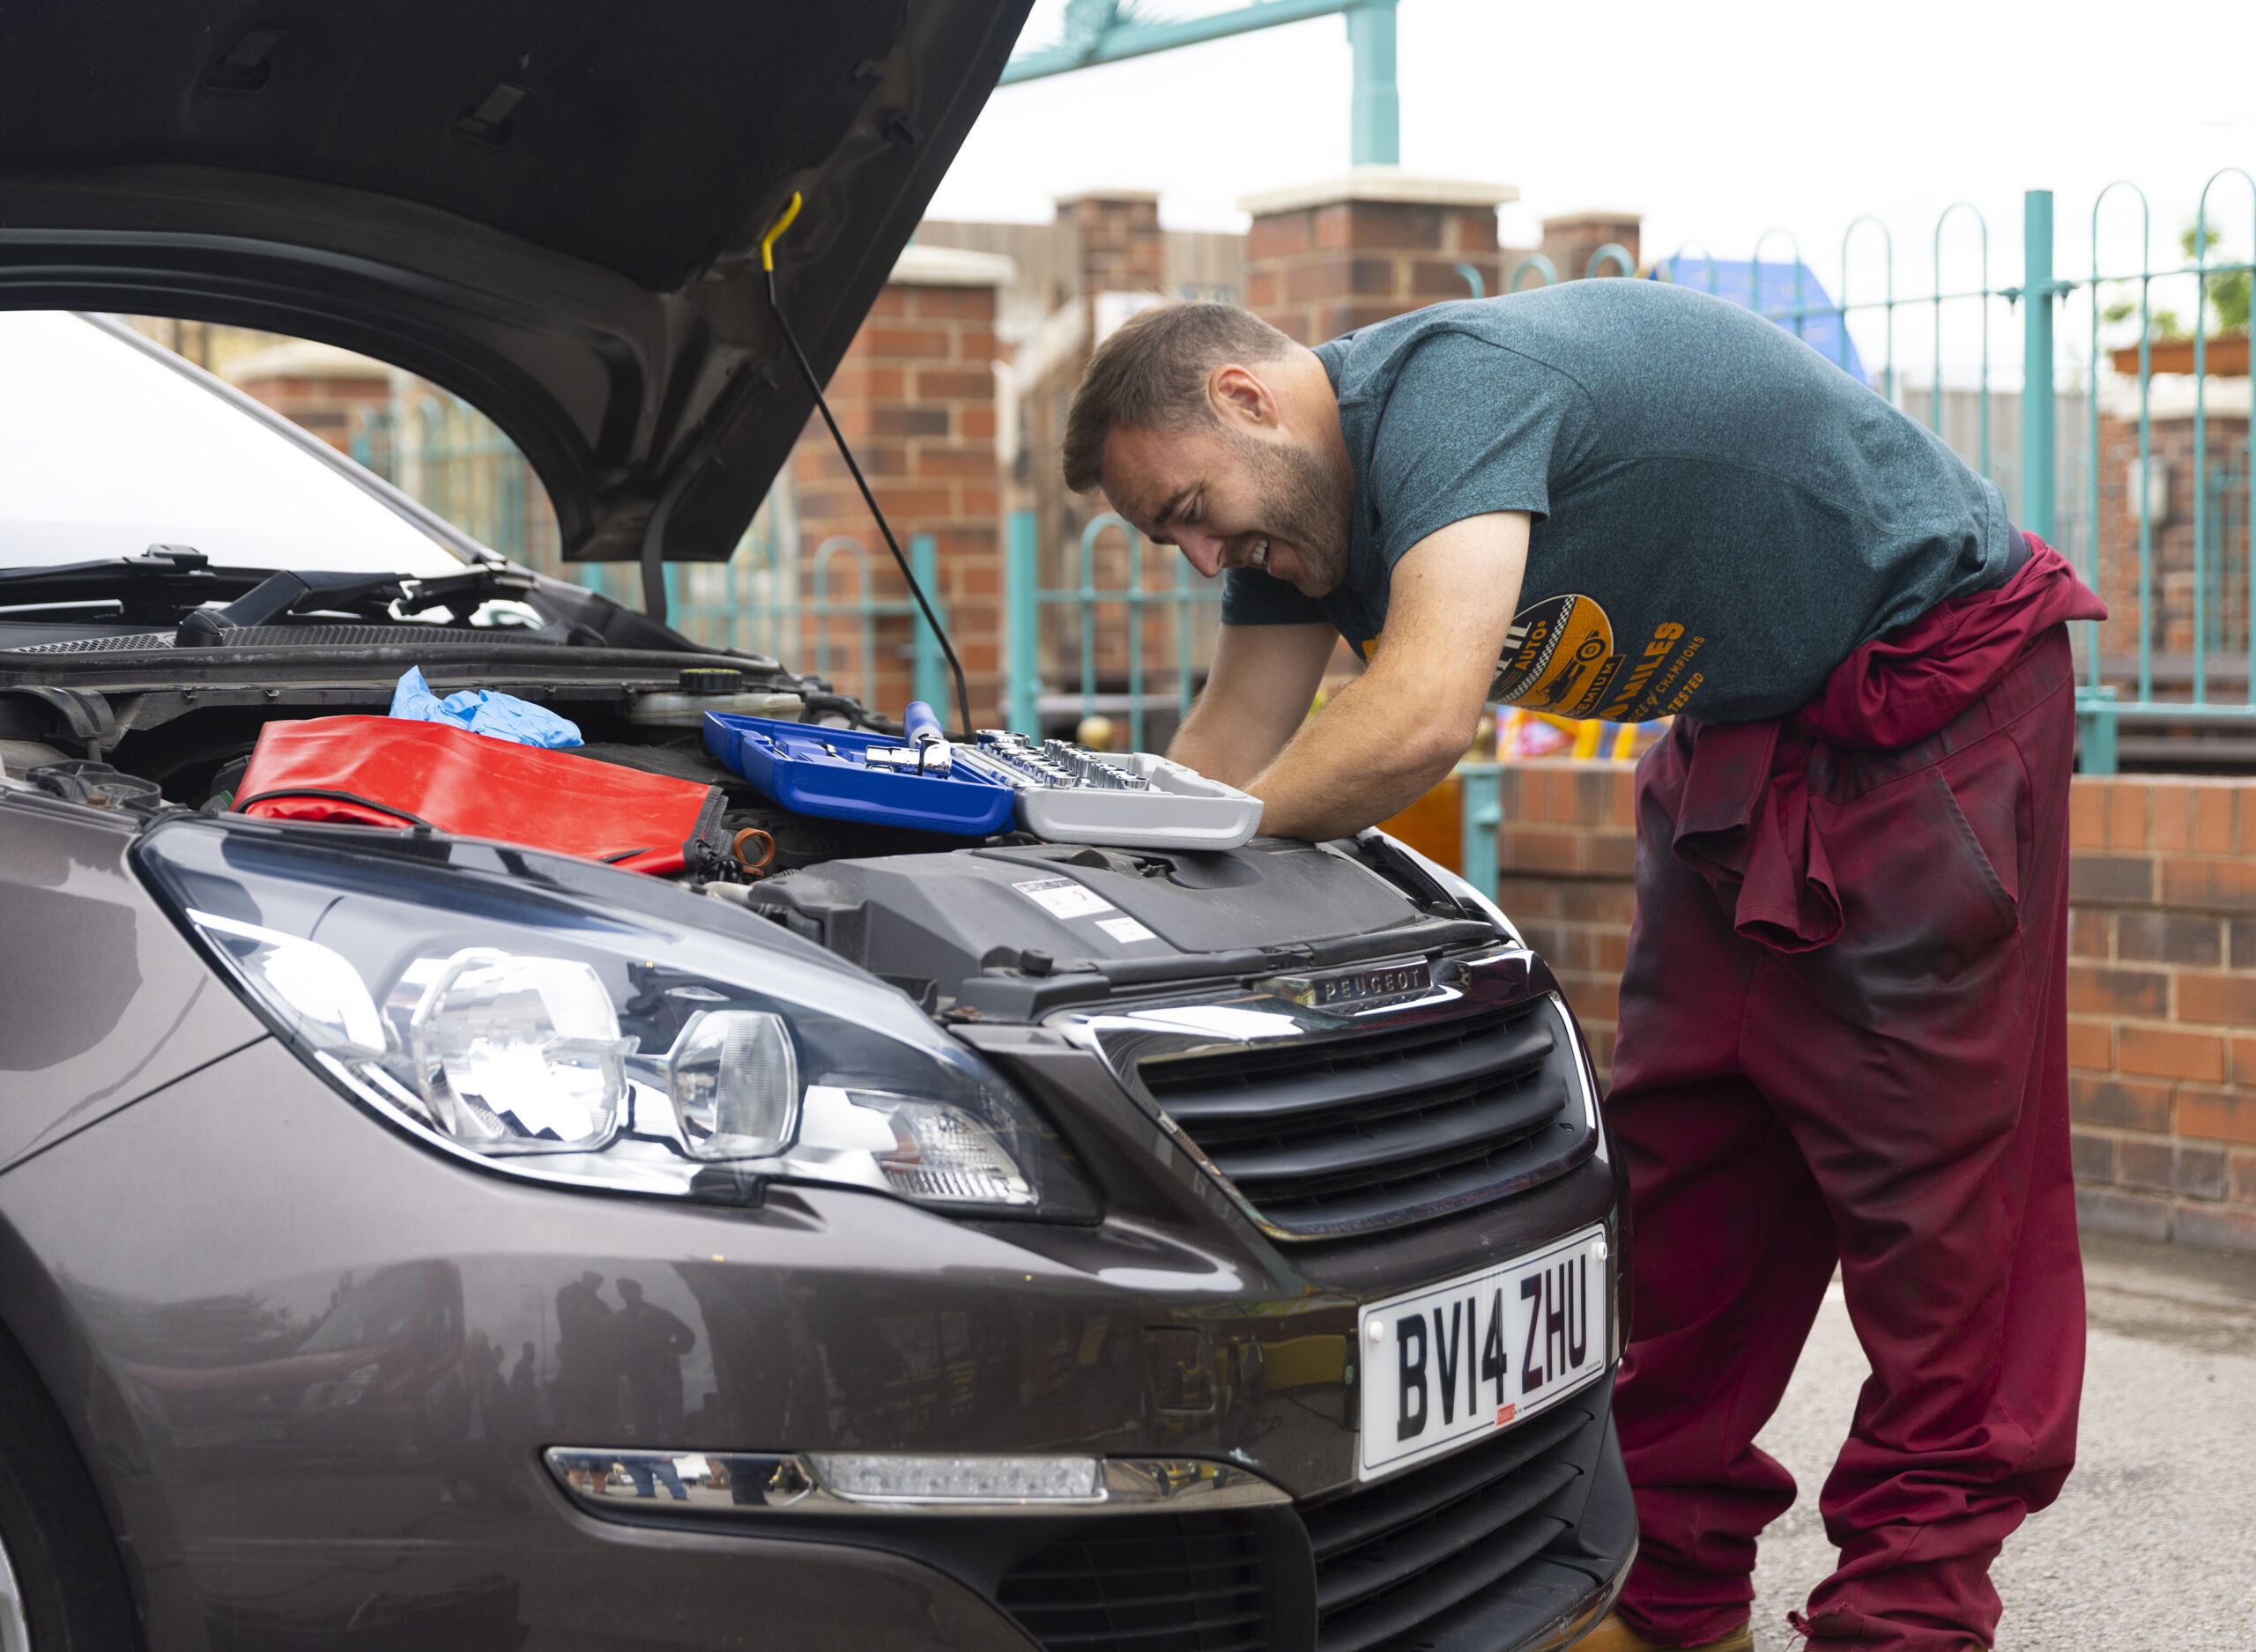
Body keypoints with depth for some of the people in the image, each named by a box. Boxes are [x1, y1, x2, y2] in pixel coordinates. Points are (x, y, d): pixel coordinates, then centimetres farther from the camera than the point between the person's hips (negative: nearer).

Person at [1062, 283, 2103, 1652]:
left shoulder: (1447, 384, -28)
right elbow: (1226, 750, 7)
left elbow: (1425, 715, -39)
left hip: (1936, 691, -9)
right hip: (1740, 732, 10)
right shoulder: (1304, 494, 1)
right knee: (1685, 1144, 6)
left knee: (1930, 1163, -8)